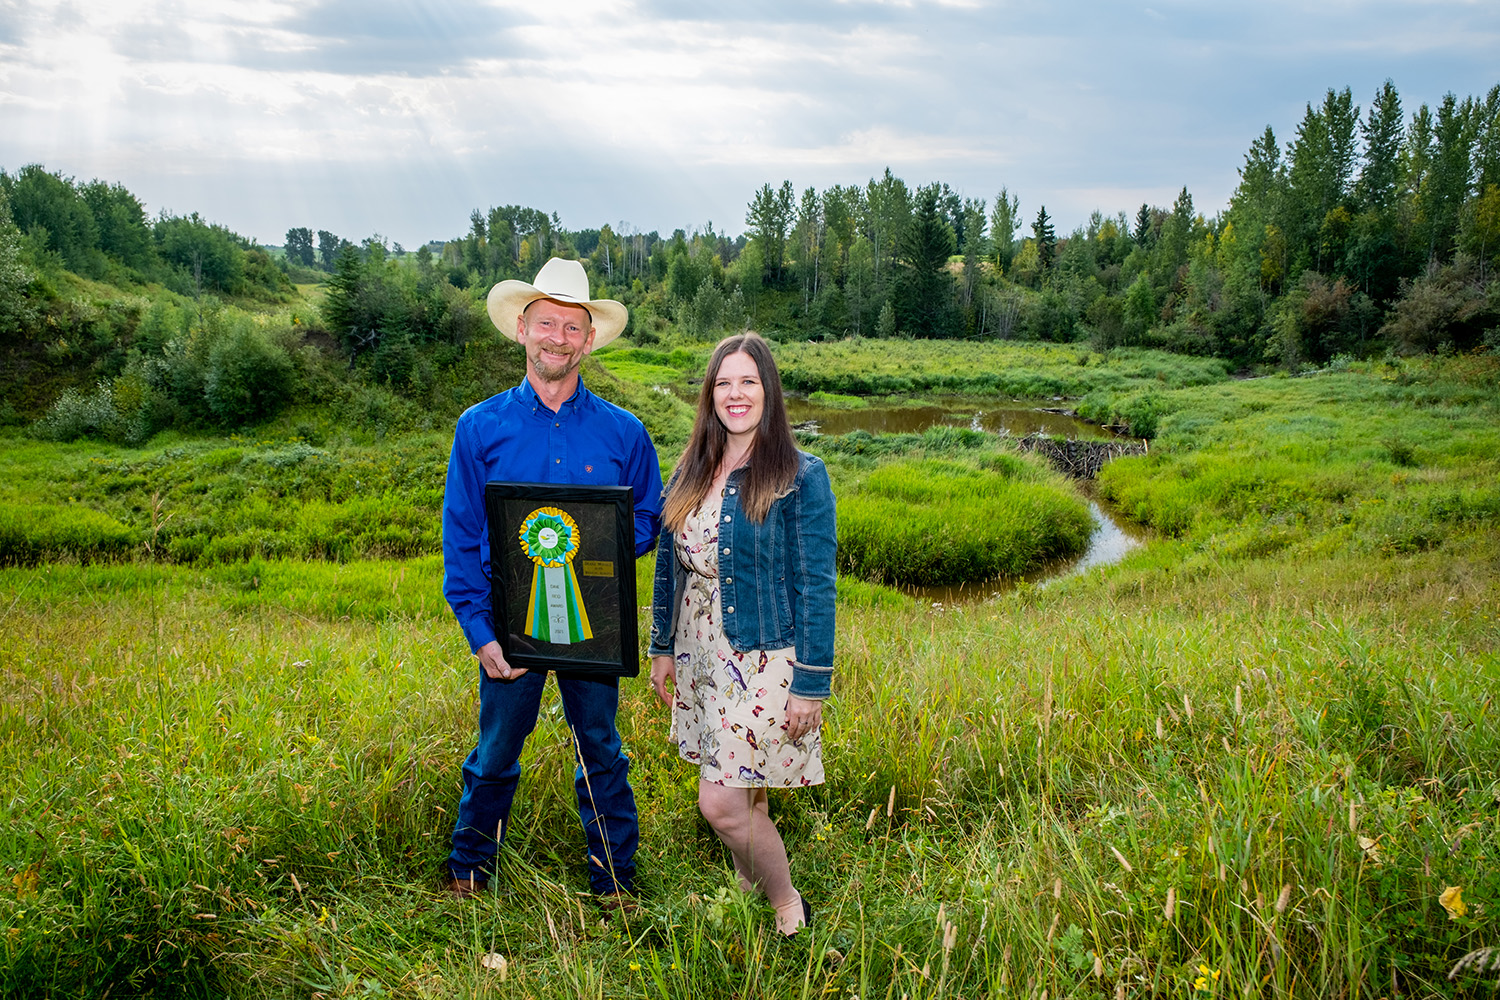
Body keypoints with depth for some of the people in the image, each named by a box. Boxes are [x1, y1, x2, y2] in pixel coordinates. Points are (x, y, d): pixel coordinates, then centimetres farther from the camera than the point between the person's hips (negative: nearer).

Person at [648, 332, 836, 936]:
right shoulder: (690, 473, 7)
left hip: (764, 664, -5)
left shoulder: (801, 477, -10)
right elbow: (668, 565, 15)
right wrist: (662, 648, 16)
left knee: (723, 803, -7)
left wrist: (811, 682, -12)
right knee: (739, 792, 15)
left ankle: (788, 905, 17)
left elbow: (815, 586, -10)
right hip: (701, 659, 6)